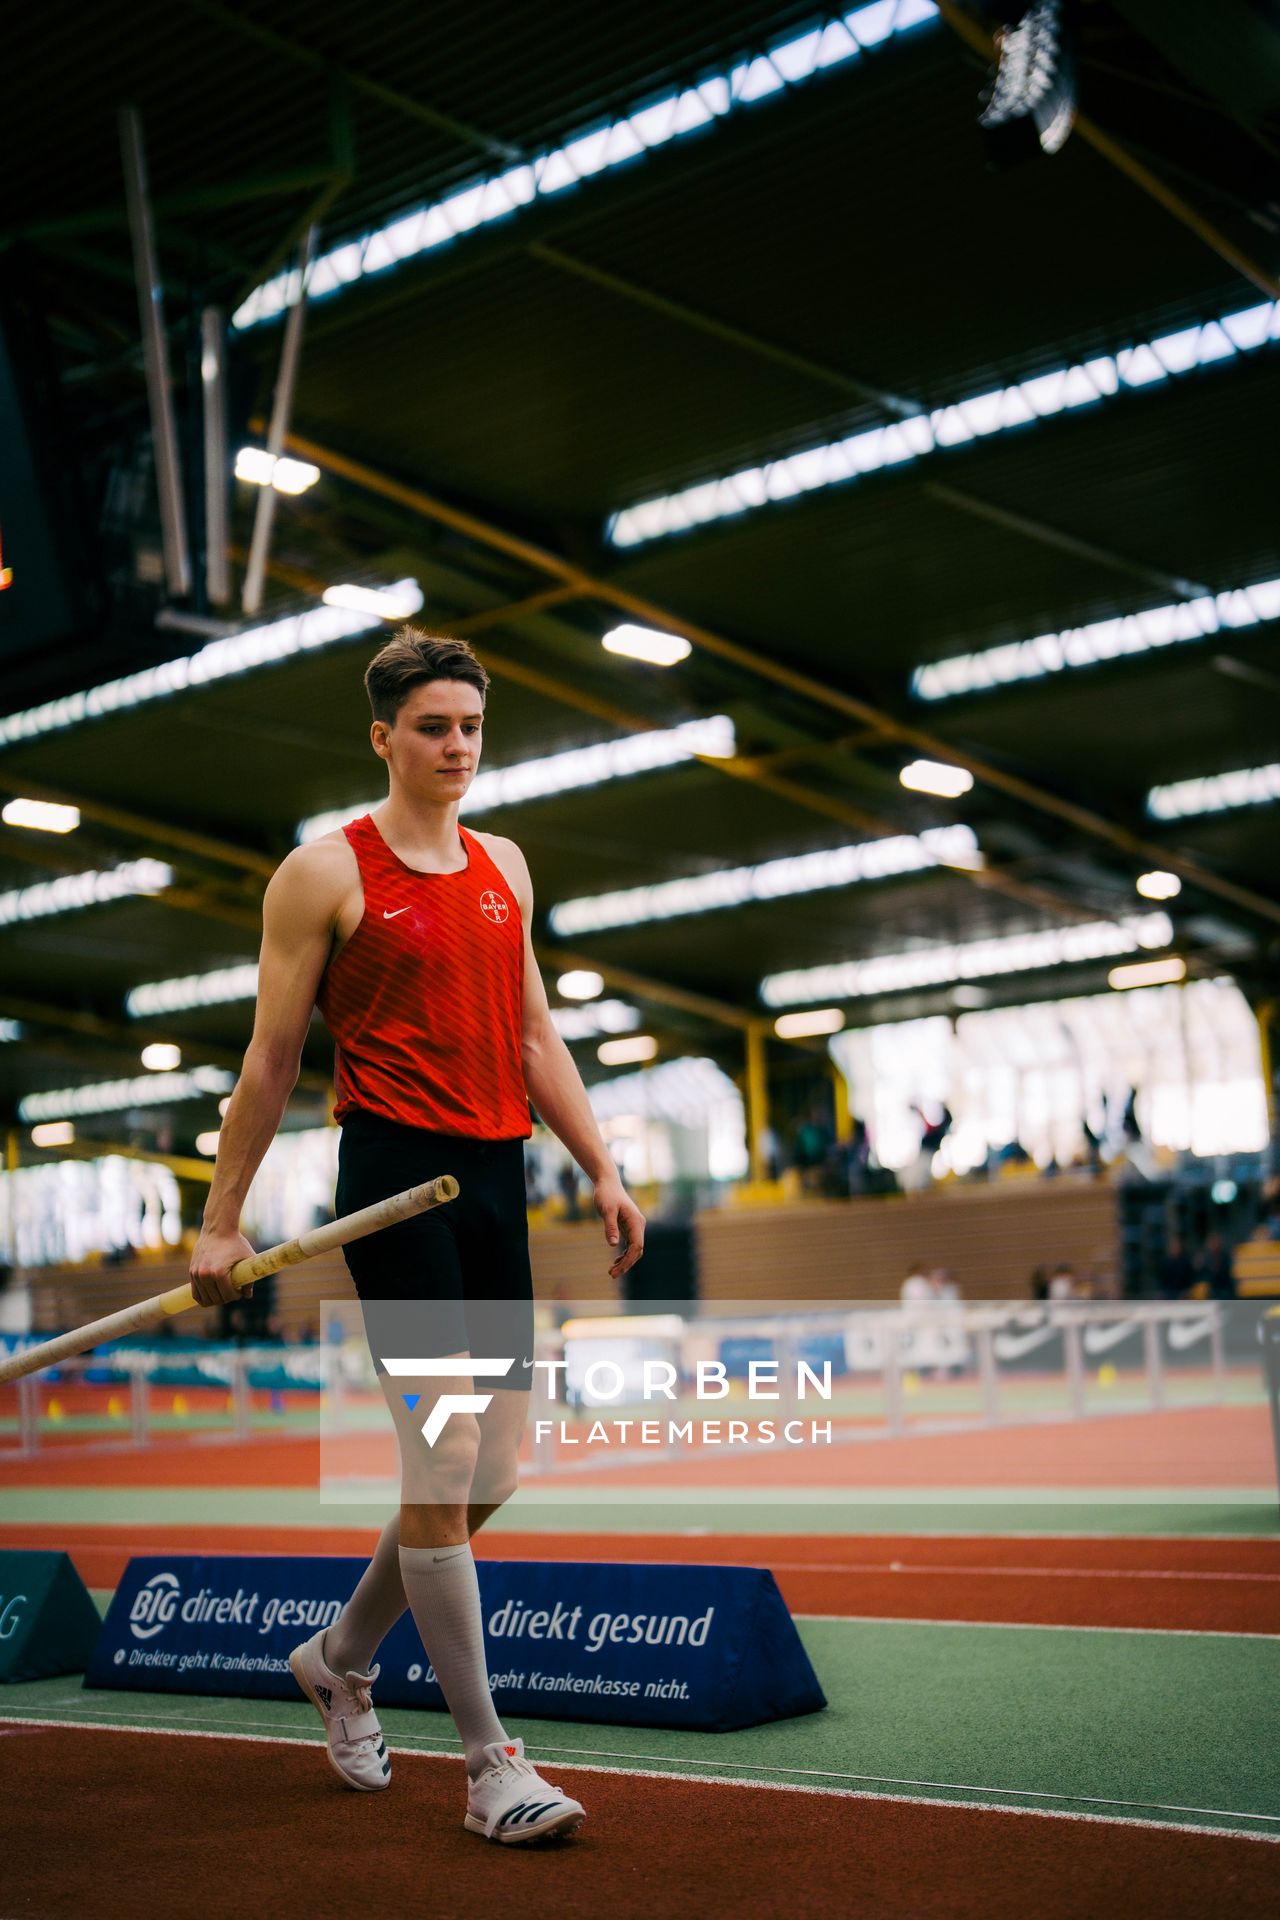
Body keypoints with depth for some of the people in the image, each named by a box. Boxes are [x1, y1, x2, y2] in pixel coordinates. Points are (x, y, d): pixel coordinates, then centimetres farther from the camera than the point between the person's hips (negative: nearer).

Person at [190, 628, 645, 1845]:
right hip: (395, 1174, -7)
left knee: (491, 1471, 10)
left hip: (496, 1175, 7)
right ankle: (489, 1766, -1)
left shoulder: (504, 867, 16)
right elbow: (271, 1057, -1)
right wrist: (221, 1218, -1)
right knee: (445, 1460, -9)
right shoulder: (324, 873, -2)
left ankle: (340, 1659, 33)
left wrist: (601, 1171, 13)